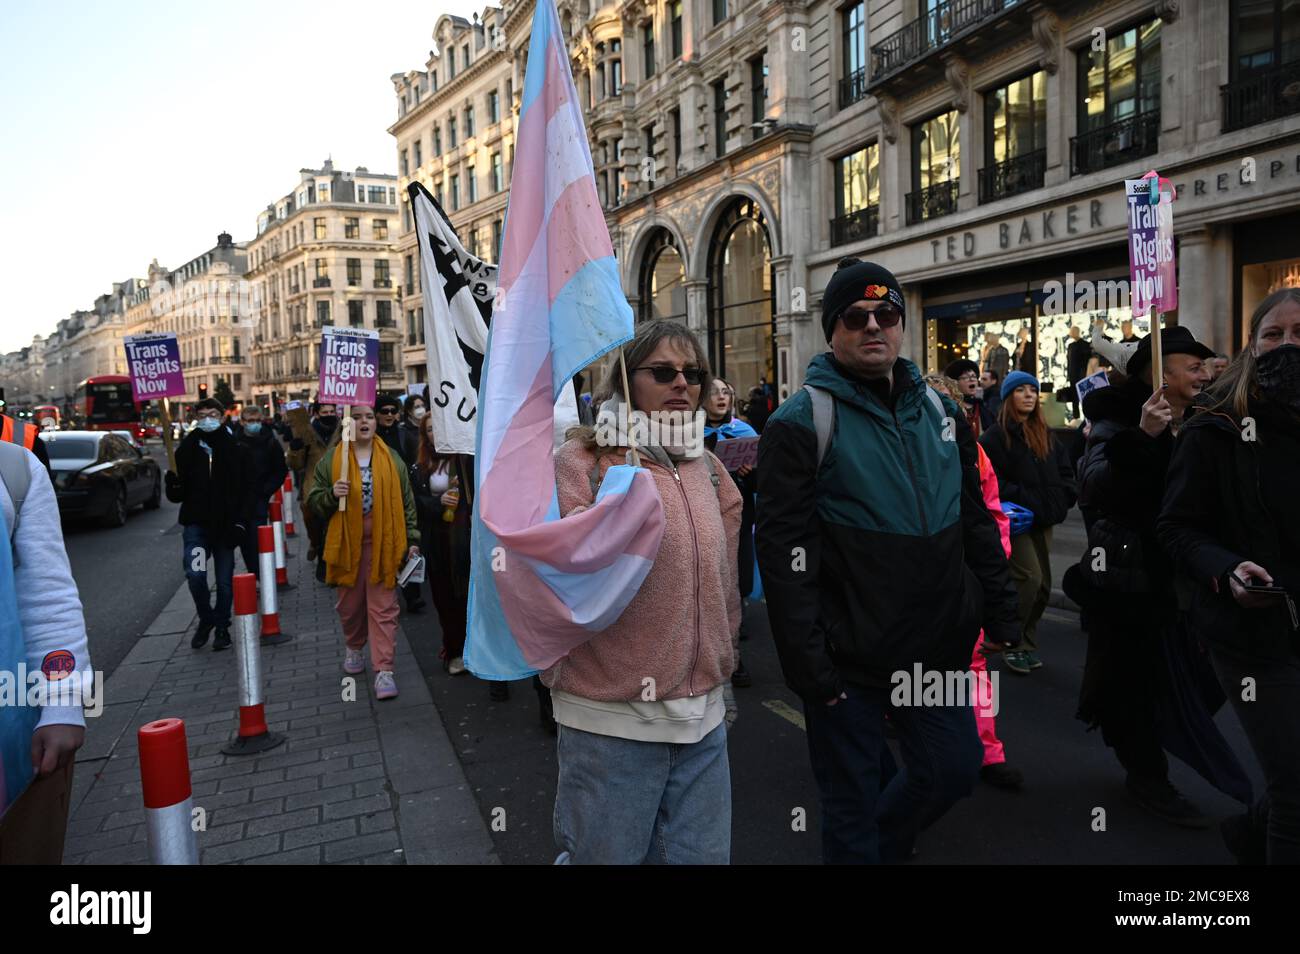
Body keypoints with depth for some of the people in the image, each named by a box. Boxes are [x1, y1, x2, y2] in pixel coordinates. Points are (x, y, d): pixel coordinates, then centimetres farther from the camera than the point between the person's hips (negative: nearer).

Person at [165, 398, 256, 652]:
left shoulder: (237, 451, 1)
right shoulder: (186, 450, 5)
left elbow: (248, 490, 1)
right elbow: (176, 495, 7)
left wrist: (241, 522, -10)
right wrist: (173, 483, -16)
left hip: (226, 526, 0)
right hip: (196, 525, 0)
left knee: (225, 580, 6)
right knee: (195, 574, -14)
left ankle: (222, 626, 27)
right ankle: (206, 618, 12)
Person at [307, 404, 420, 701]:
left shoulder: (391, 459, 6)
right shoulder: (331, 460, 3)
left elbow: (406, 502, 8)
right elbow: (313, 500, 6)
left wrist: (412, 540, 4)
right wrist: (331, 494, -16)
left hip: (383, 543, -1)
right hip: (346, 543, 1)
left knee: (383, 607, -3)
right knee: (350, 604, 15)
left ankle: (384, 670, -1)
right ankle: (355, 648, 42)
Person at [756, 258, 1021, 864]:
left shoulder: (939, 411, 9)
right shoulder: (803, 421, -10)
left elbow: (976, 521, 16)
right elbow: (783, 549, -16)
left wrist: (999, 611, 12)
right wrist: (808, 664, -19)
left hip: (937, 650, 6)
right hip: (848, 661, -5)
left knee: (954, 768, 17)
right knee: (852, 803, 9)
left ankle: (881, 843, 43)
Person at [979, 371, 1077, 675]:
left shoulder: (1046, 436, 16)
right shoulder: (996, 435, -6)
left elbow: (1065, 471, 19)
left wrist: (1062, 499, 2)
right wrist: (1021, 499, -19)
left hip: (1043, 519, 7)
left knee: (1043, 584, 8)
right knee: (1029, 578, -16)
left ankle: (1027, 643, 21)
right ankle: (1011, 643, -3)